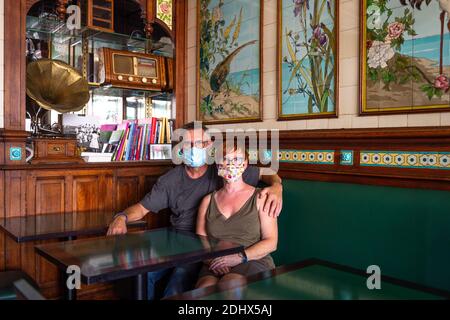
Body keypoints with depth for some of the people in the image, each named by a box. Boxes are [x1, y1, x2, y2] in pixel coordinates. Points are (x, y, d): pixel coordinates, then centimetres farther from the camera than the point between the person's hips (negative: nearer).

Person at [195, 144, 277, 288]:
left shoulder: (260, 197, 5)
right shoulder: (208, 201, 14)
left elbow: (271, 242, -1)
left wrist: (239, 257, -14)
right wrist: (212, 260, -11)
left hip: (253, 262, -2)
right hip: (214, 266, 3)